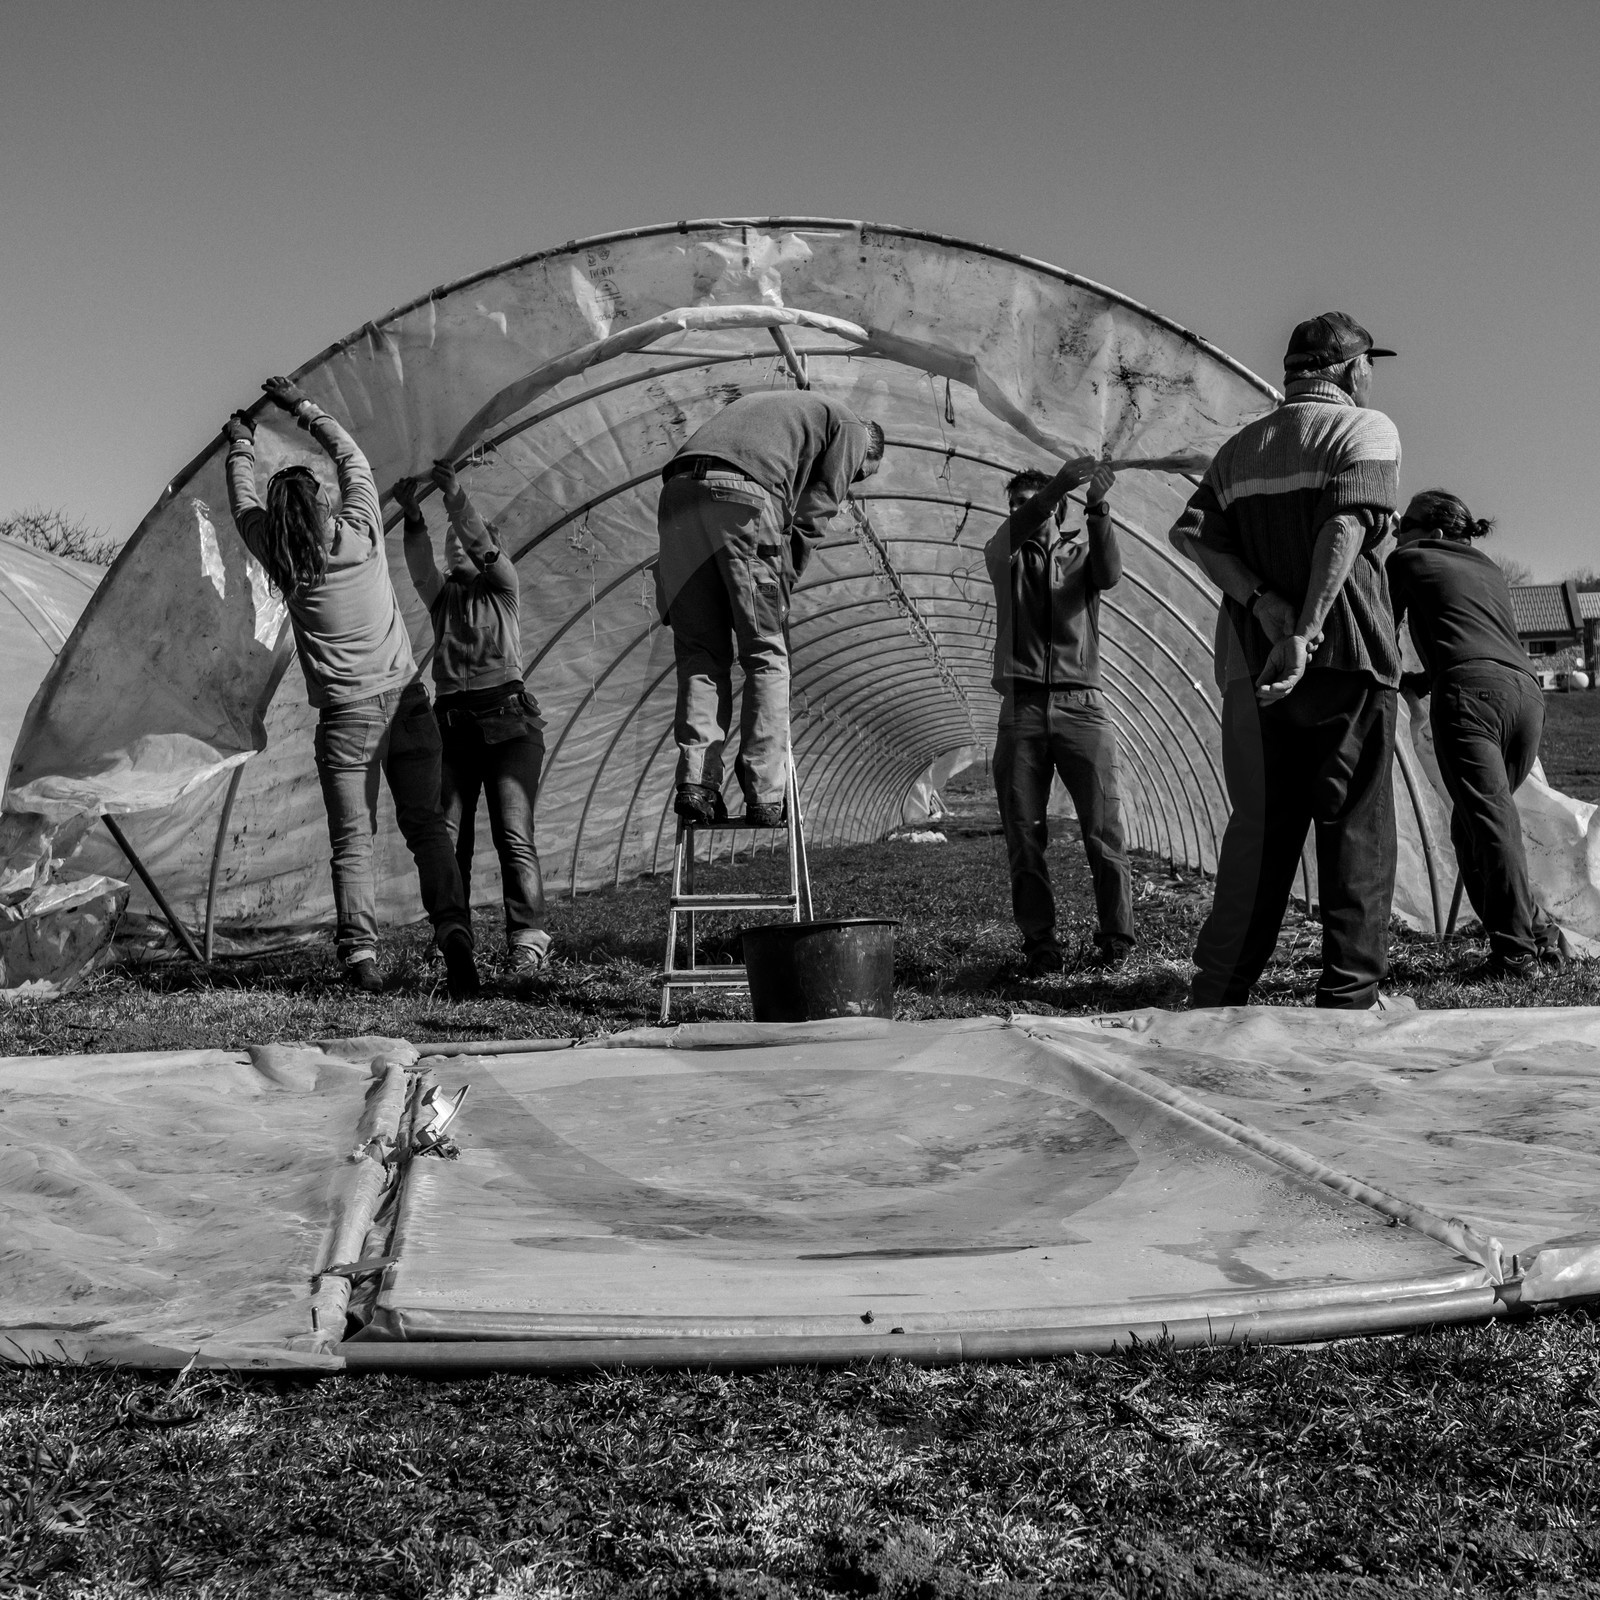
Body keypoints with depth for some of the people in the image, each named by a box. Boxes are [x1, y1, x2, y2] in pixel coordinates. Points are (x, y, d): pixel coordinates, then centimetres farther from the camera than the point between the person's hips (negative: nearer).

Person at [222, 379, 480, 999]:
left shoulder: (281, 559, -1)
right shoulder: (359, 531, -1)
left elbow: (244, 504, 19)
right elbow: (352, 458, 16)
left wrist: (241, 446, 34)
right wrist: (303, 407, 26)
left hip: (345, 715, -1)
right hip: (406, 701, 1)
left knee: (352, 839, 2)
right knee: (426, 824, 3)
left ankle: (360, 953, -8)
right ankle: (452, 927, -13)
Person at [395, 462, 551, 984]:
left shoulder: (502, 586, 12)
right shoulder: (441, 594, 18)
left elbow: (484, 547, -8)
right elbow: (420, 567, -3)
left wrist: (457, 501, -24)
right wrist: (414, 518, -21)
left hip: (507, 720, -3)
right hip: (451, 723, 3)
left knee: (513, 832, -13)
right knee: (447, 835, -5)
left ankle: (528, 941, -16)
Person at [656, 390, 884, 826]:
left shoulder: (774, 405, 41)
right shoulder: (850, 428, 22)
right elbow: (811, 514, 7)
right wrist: (782, 581, 11)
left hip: (678, 491, 6)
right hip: (743, 496, -6)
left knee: (699, 653, 8)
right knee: (767, 654, 1)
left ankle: (697, 781, -4)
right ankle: (764, 794, -4)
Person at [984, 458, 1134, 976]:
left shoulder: (1082, 550, 16)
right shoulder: (1003, 555, 16)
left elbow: (1108, 575, -7)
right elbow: (1010, 535, -7)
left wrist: (1097, 507, -21)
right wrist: (1059, 483, -23)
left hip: (1081, 705, -1)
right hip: (1022, 708, 1)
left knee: (1104, 830, -5)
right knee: (1024, 836, -1)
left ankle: (1116, 938, 2)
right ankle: (1040, 945, 4)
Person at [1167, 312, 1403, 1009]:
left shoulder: (1241, 445, 16)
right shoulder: (1366, 428, -2)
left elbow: (1190, 532, 2)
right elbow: (1347, 525, -19)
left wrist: (1262, 602, -7)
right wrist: (1307, 631, -25)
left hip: (1260, 663, 6)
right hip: (1348, 659, -5)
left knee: (1259, 825, 10)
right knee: (1356, 828, 1)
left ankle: (1216, 994, 11)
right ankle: (1349, 998, 2)